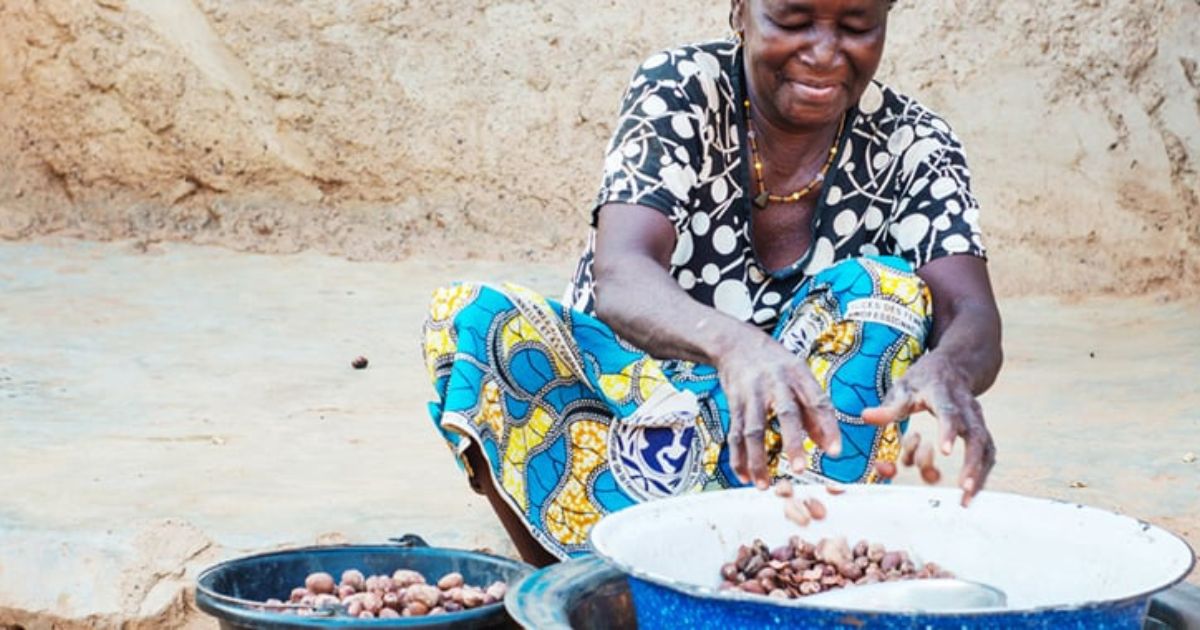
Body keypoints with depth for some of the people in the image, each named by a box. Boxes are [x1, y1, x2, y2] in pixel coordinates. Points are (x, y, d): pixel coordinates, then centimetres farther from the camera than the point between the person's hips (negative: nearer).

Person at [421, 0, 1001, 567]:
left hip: (788, 450, 1)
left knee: (883, 290, -26)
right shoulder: (677, 92, -13)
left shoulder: (911, 145, -7)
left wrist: (947, 370, -47)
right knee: (469, 316, -26)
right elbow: (618, 276, -30)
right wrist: (734, 344, -53)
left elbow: (974, 317, -21)